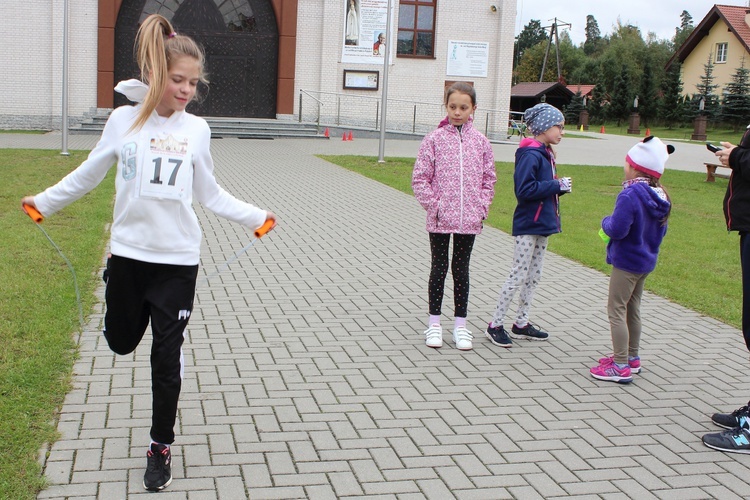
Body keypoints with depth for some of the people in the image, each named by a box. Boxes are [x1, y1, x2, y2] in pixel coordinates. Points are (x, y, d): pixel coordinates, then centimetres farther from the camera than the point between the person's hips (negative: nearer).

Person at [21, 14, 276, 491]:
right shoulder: (124, 120, -2)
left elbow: (210, 193, 8)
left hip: (178, 260, -1)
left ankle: (161, 447, 20)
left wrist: (254, 215, 2)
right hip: (128, 254, 1)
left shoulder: (197, 129, 0)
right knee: (121, 341, 16)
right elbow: (89, 173, 12)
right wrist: (45, 201, 16)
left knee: (167, 358, 3)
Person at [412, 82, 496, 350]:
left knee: (461, 269, 11)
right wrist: (434, 205, -9)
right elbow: (420, 179, -4)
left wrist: (481, 208, -1)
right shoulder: (434, 139, -4)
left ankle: (460, 326, 20)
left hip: (469, 220, 2)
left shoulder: (480, 141, 3)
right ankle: (434, 324, 19)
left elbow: (489, 178, 9)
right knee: (439, 268, 8)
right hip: (440, 219, -2)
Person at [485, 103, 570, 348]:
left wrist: (560, 187, -1)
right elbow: (524, 190, -27)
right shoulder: (530, 155, -18)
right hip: (528, 224, -10)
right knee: (518, 275, -4)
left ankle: (521, 323, 25)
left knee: (534, 276, 14)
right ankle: (495, 325, 6)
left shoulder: (545, 154, 12)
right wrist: (557, 186, -22)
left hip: (542, 224, 10)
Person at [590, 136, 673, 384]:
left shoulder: (630, 195, -24)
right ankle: (631, 357, 32)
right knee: (632, 309, 20)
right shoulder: (660, 197, 3)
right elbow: (661, 230, 12)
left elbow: (617, 229, -28)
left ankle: (621, 367, 0)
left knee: (616, 311, -1)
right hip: (646, 261, 9)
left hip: (626, 262, -9)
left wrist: (606, 222, -8)